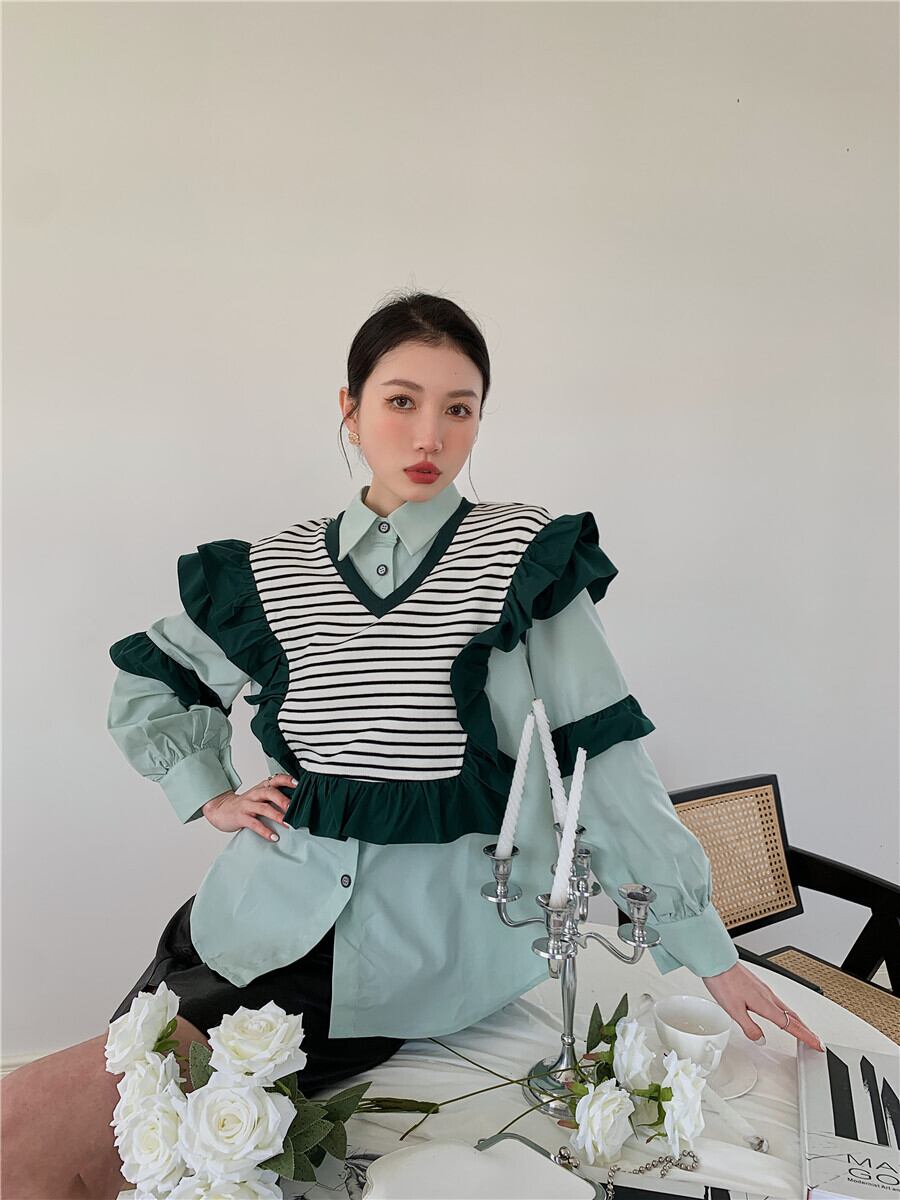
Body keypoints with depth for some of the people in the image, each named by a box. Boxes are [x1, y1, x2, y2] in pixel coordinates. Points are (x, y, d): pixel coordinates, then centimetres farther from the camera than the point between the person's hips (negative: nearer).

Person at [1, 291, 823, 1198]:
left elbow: (602, 757, -5)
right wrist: (210, 795, 7)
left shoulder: (527, 556, -5)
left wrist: (710, 952, -3)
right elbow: (144, 682, 20)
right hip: (269, 911, 5)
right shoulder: (276, 569, 4)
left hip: (431, 937, -4)